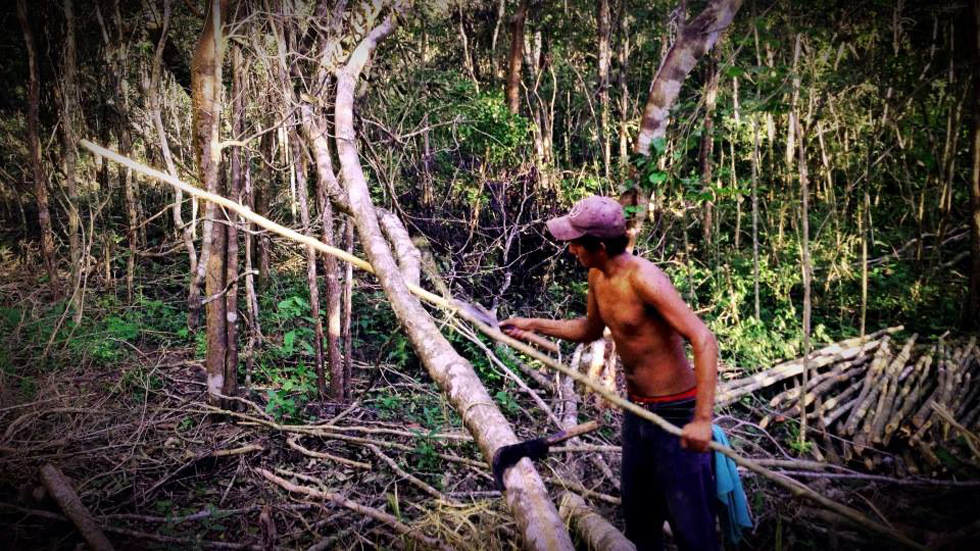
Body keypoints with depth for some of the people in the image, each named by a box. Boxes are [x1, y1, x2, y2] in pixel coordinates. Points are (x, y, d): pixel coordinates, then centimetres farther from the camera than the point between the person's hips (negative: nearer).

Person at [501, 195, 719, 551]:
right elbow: (591, 329, 20)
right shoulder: (597, 276, 1)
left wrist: (702, 420, -34)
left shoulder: (643, 278, -25)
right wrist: (534, 325, 12)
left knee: (689, 521, 0)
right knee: (637, 510, 21)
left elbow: (704, 341, -29)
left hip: (675, 413, -9)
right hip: (636, 408, 9)